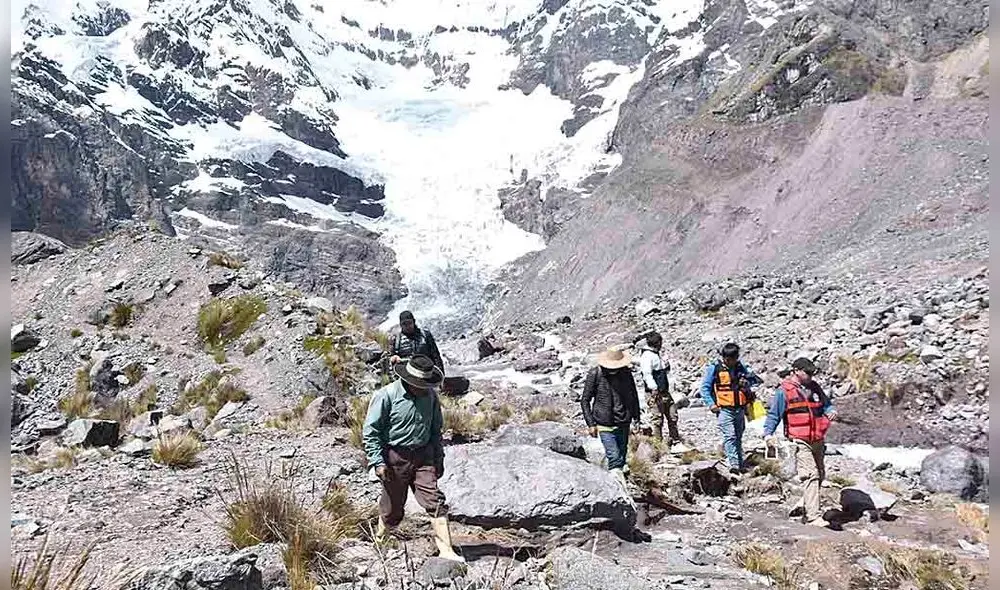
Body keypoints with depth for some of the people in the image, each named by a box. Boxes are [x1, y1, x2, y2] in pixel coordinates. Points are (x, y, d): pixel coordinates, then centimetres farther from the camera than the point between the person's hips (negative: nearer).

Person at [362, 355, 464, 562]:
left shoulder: (430, 396, 3)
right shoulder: (387, 395, -14)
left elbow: (435, 429, 16)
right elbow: (370, 431, -11)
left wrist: (438, 458, 16)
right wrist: (378, 462, -16)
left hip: (423, 457, 4)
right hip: (395, 458, -4)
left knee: (435, 501, -7)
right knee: (392, 506, 10)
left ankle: (446, 550, -5)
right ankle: (379, 541, 37)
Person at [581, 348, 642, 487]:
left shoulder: (626, 373, -1)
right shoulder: (595, 374, -11)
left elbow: (634, 396, 15)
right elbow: (585, 400, -4)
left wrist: (636, 418, 14)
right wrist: (590, 424, -7)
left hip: (623, 424, 4)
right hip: (605, 425, -4)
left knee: (621, 456, 12)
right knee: (614, 457, -12)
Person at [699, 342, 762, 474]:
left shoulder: (741, 368, 7)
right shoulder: (714, 368, -4)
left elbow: (756, 380, 23)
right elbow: (705, 388, -1)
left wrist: (747, 385, 2)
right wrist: (711, 404, -9)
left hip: (740, 409, 4)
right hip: (724, 409, -4)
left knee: (738, 437, 13)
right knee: (730, 436, -15)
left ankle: (740, 464, 22)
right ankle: (734, 464, -16)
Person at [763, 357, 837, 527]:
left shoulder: (814, 388, 13)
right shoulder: (784, 391, -4)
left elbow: (826, 403, 22)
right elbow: (773, 414, -3)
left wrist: (831, 411, -1)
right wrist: (768, 434, -14)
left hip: (817, 440, 7)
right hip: (800, 441, -7)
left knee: (820, 475, 14)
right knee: (811, 475, -16)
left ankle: (809, 512, 28)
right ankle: (814, 517, -16)